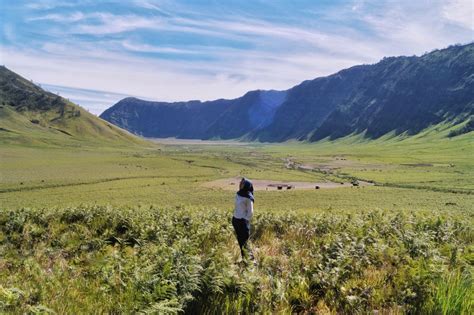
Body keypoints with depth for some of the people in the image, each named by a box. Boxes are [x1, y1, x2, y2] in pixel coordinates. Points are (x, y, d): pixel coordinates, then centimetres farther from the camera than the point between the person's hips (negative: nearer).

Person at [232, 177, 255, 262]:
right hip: (235, 219, 8)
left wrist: (245, 222, -11)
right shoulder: (238, 194, 5)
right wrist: (234, 219, 14)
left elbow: (250, 212, -13)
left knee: (243, 241, -4)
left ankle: (250, 258, 9)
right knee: (239, 240, 13)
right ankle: (243, 257, 24)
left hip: (242, 221, -8)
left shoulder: (248, 198, -16)